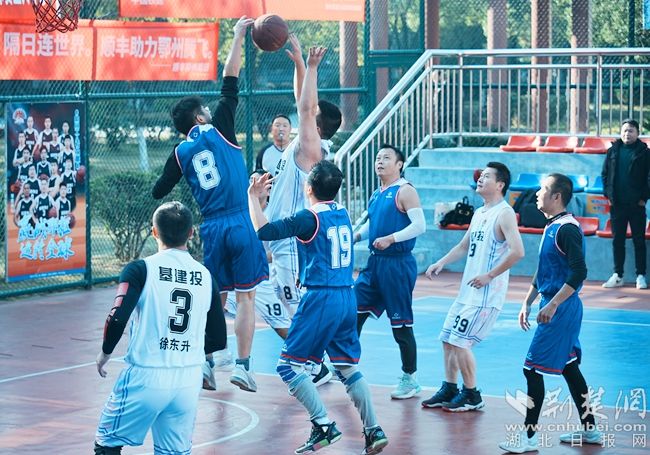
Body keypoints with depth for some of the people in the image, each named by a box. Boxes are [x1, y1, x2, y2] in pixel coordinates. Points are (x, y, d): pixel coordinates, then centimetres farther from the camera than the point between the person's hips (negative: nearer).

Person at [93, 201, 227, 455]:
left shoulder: (141, 270, -7)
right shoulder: (206, 276, 6)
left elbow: (118, 318, -19)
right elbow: (218, 340, 10)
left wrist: (105, 352, 0)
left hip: (145, 377, -4)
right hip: (189, 382, 4)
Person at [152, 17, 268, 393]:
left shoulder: (180, 153, 7)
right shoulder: (218, 131, -2)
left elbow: (159, 192, 13)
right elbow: (230, 85, -2)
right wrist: (239, 38, 2)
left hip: (212, 229, 3)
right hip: (240, 224, -3)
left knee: (215, 298, 13)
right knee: (246, 297, 1)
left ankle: (205, 361, 6)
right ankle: (243, 365, -3)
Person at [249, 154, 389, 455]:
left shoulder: (309, 218, -11)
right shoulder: (343, 214, 10)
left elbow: (264, 231, -15)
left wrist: (253, 197, -3)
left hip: (321, 298, -7)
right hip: (347, 297, 7)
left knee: (289, 365, 0)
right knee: (348, 368, 15)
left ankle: (324, 427, -9)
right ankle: (373, 431, 7)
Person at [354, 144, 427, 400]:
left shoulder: (405, 191, -10)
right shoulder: (377, 194, 15)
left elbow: (420, 225, -18)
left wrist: (391, 239, -27)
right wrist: (354, 237, 11)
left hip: (397, 265, -8)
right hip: (375, 263, 8)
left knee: (401, 324, -2)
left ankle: (410, 379, 8)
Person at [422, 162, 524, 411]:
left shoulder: (504, 213, -13)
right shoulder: (479, 213, 15)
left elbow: (517, 251, -24)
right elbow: (464, 246, 27)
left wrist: (489, 276, -21)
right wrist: (441, 263, 13)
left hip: (486, 294, -9)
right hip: (467, 291, 9)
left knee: (460, 342, -9)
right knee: (448, 339, 11)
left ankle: (472, 396, 3)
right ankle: (449, 390, 22)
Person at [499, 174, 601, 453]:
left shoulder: (567, 229, -17)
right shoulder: (551, 228, 13)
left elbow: (579, 272, -24)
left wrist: (552, 305, -25)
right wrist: (527, 303, 20)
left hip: (560, 310, -10)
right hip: (558, 310, 10)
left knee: (533, 368, -7)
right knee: (569, 368, 15)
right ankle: (589, 429, 22)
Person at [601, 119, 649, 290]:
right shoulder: (613, 151, 6)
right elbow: (605, 173, 10)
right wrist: (608, 195, 2)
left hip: (636, 205, -3)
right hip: (617, 204, 3)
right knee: (617, 240, 8)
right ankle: (617, 276, 14)